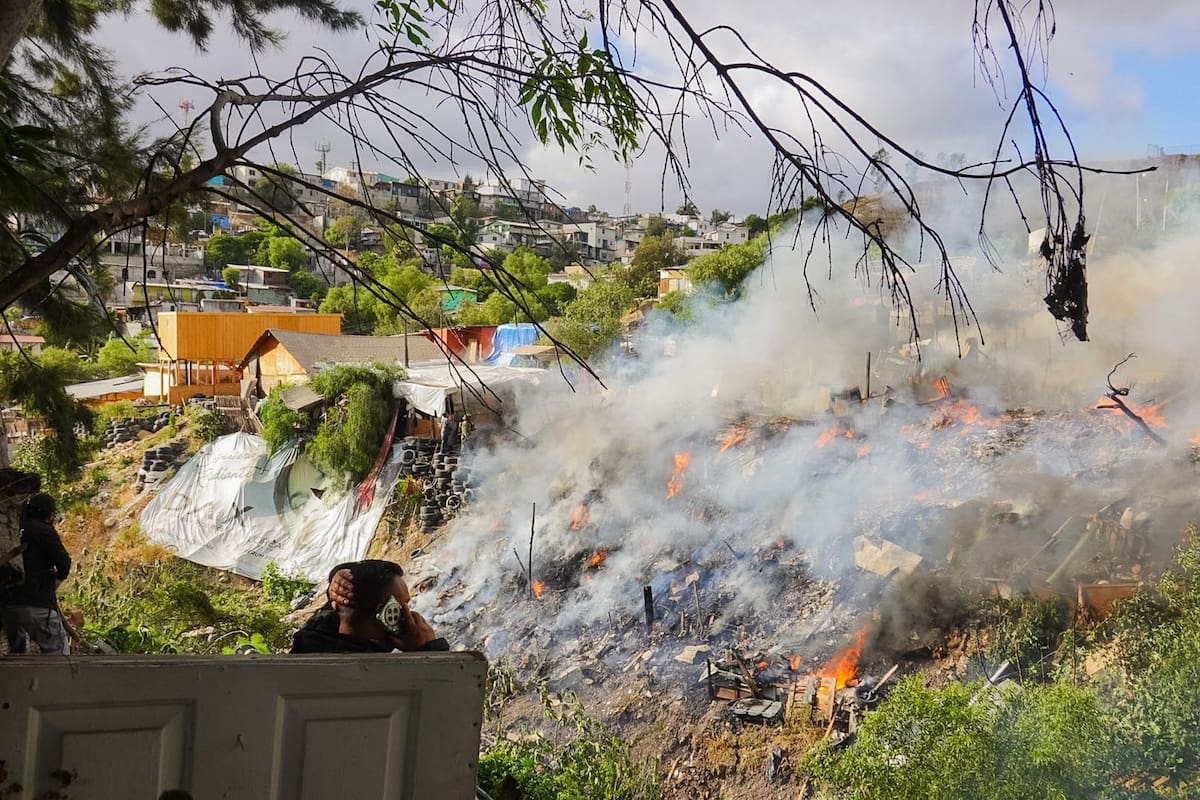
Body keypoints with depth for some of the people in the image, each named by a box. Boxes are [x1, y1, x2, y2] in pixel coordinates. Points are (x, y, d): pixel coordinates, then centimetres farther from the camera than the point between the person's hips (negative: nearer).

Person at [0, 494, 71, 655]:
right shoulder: (44, 531, -6)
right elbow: (64, 562, -12)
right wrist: (60, 575, 11)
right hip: (37, 604, -7)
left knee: (17, 650, 23)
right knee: (58, 652, -1)